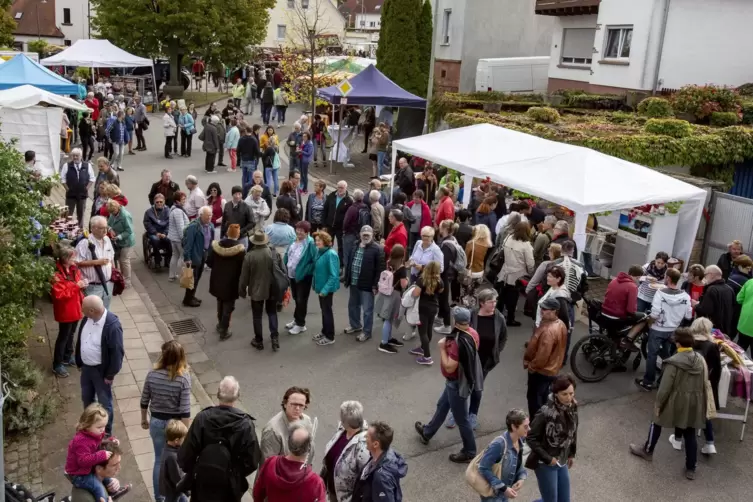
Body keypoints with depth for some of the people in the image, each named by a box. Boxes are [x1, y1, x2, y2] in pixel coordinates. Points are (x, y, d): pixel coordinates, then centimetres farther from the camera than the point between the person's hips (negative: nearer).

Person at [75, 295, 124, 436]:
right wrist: (79, 362, 13)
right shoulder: (87, 318, -8)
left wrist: (110, 374, -16)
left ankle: (106, 432, 31)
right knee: (86, 398, 24)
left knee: (104, 402, 11)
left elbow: (117, 352, -22)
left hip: (102, 370, -7)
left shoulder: (112, 325, -30)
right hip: (86, 367, 7)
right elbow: (80, 340, 8)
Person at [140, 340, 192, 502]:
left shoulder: (152, 374, -12)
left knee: (159, 459, 19)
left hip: (156, 422, 3)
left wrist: (144, 420, 16)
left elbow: (144, 401, -1)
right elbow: (185, 410, -19)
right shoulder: (184, 378, -21)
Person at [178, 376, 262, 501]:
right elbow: (252, 461, -15)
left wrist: (191, 472, 6)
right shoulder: (245, 424, -18)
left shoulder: (202, 418, -17)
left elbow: (186, 453, -14)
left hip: (203, 483, 1)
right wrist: (238, 474, 5)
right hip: (230, 486, -1)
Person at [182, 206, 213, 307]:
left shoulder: (210, 225, 5)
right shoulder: (193, 226, -21)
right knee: (192, 278, 1)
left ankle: (191, 297, 31)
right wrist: (187, 258, -23)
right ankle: (188, 299, 14)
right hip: (195, 256, -8)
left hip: (204, 255, 8)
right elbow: (187, 242, -21)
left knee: (197, 277, 17)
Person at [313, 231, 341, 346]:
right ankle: (324, 332, 36)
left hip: (327, 288, -8)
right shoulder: (320, 252, 2)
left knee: (327, 310, 4)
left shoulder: (331, 254, -23)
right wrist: (316, 284, 10)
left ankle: (330, 337, 17)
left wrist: (325, 289, -27)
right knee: (323, 309, 20)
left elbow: (333, 275, -25)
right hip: (321, 286, 8)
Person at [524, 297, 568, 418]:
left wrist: (531, 366, -12)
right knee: (543, 398, 24)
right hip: (551, 369, 10)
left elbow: (543, 355, -31)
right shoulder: (560, 324, 0)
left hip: (541, 370, -10)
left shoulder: (549, 330, -32)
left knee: (534, 399, 7)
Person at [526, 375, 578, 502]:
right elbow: (531, 438, -19)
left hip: (562, 463, 7)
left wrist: (572, 454, 13)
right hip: (545, 464, -7)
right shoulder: (546, 413, -25)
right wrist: (547, 458, -17)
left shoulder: (572, 408, -5)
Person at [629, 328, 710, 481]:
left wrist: (658, 403, -6)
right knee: (690, 435, 15)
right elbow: (704, 383, 6)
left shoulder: (674, 362, -22)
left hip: (675, 402, -5)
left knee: (656, 424, 18)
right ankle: (691, 469, 22)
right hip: (693, 404, 5)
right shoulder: (700, 359, -3)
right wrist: (701, 401, 18)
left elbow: (665, 387, -18)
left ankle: (647, 451, 35)